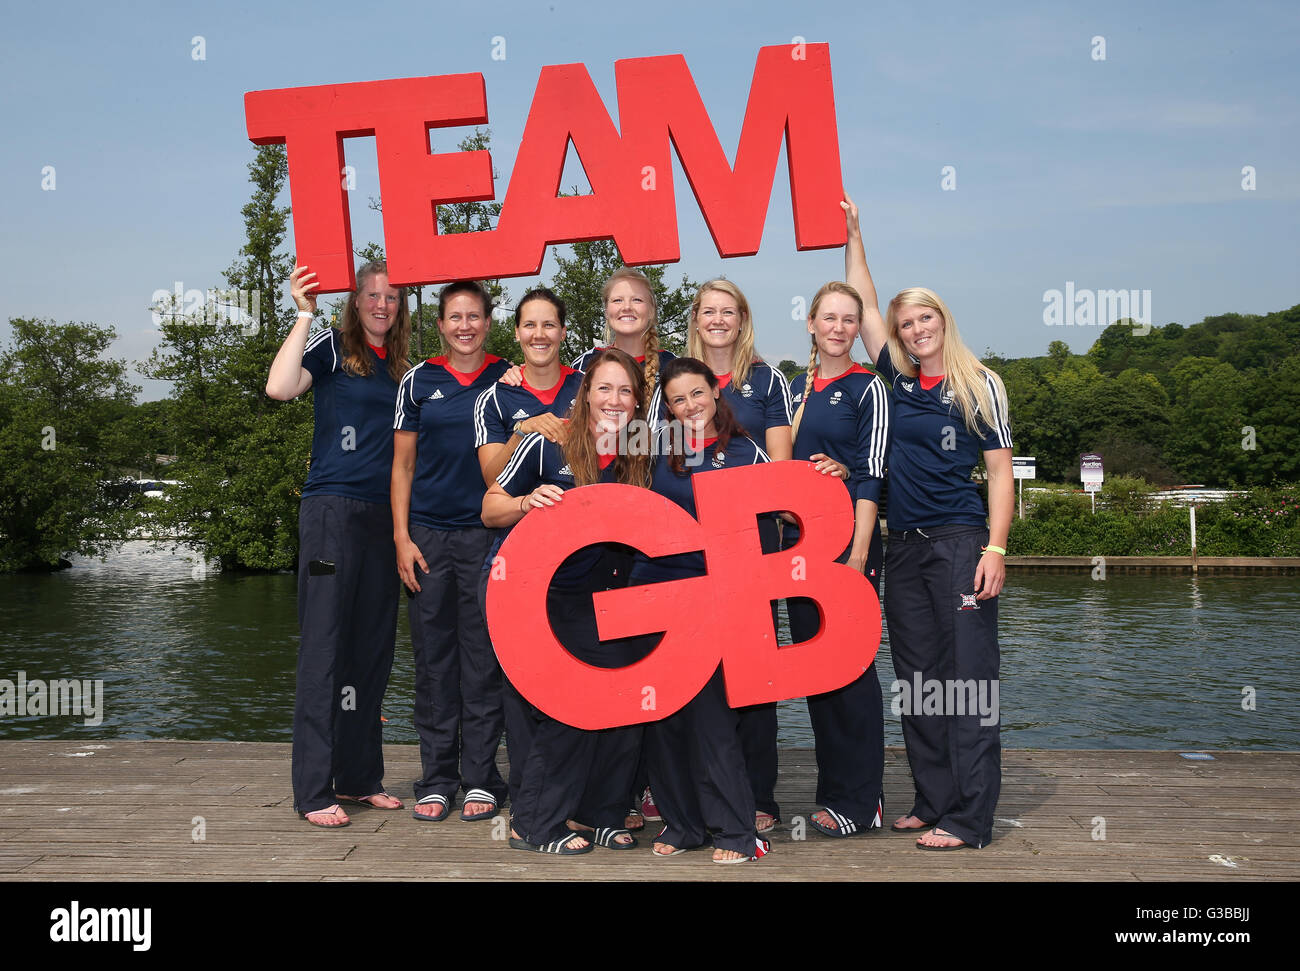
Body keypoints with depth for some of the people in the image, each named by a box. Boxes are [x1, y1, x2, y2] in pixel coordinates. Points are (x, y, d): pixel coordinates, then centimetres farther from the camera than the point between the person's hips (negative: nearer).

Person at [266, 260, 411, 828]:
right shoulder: (331, 347, 0)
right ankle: (314, 791, 0)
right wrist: (304, 315, -17)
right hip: (332, 509, -6)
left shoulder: (401, 366, 16)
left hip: (383, 516, 6)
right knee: (324, 647, -5)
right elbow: (279, 388, -19)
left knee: (373, 648, 9)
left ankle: (360, 777, 19)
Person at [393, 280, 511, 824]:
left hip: (488, 533, -1)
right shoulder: (419, 382, 8)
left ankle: (481, 778, 12)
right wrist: (402, 537, 0)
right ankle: (436, 779, 14)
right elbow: (402, 466, 9)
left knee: (484, 657, 1)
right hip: (428, 534, 1)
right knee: (433, 656, 4)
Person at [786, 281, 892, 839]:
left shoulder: (868, 389, -2)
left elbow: (872, 475, -8)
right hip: (798, 539, 6)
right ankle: (833, 788, 20)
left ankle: (861, 802, 5)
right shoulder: (796, 388, 14)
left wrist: (859, 551, -16)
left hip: (848, 537, -6)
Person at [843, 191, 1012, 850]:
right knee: (917, 679, 8)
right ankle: (932, 803, 18)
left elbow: (1000, 472, -2)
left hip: (961, 542, -5)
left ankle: (968, 818, -3)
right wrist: (852, 233, 17)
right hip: (905, 545, 6)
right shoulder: (898, 381, 12)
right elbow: (864, 305, 18)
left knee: (966, 677, -6)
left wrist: (995, 549, -11)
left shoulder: (979, 386, 1)